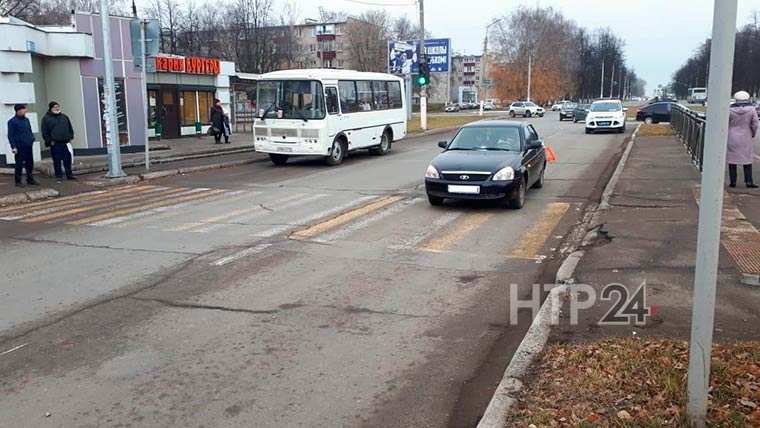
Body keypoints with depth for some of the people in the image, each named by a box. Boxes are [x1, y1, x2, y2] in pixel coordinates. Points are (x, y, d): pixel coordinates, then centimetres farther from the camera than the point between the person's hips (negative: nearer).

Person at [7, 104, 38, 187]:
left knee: (30, 164, 11)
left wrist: (32, 139, 10)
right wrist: (13, 147, -15)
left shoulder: (26, 119, 12)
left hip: (28, 146, 6)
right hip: (20, 148, -6)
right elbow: (10, 135, -9)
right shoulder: (12, 121, -8)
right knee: (19, 165, 0)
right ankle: (18, 181, 9)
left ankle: (30, 179, 20)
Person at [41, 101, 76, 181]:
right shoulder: (46, 118, 2)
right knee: (57, 160, 0)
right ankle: (59, 175, 7)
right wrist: (49, 141, -7)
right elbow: (45, 132, -1)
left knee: (67, 158, 5)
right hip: (54, 143, -4)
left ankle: (69, 174, 14)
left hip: (65, 142, 4)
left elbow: (70, 128, 22)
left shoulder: (64, 117, 15)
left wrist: (70, 137, 11)